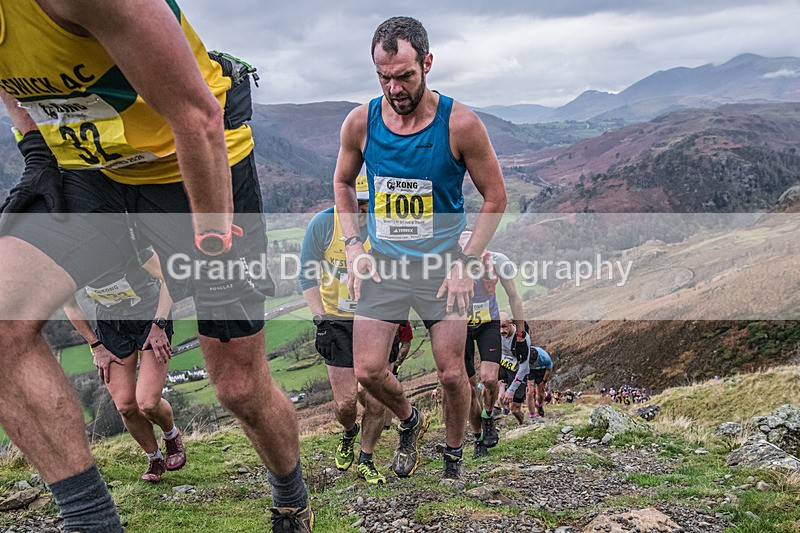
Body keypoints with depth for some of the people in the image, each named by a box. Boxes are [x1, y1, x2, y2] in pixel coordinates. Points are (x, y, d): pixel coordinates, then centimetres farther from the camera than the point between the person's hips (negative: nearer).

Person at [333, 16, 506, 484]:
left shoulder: (460, 124, -15)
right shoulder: (361, 122, -7)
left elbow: (495, 197, -4)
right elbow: (343, 183, 12)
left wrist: (467, 262, -10)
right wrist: (353, 245, 0)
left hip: (442, 264, -2)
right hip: (382, 261, 3)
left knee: (452, 373, 1)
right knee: (367, 370, 0)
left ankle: (454, 455, 29)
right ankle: (410, 420, 32)